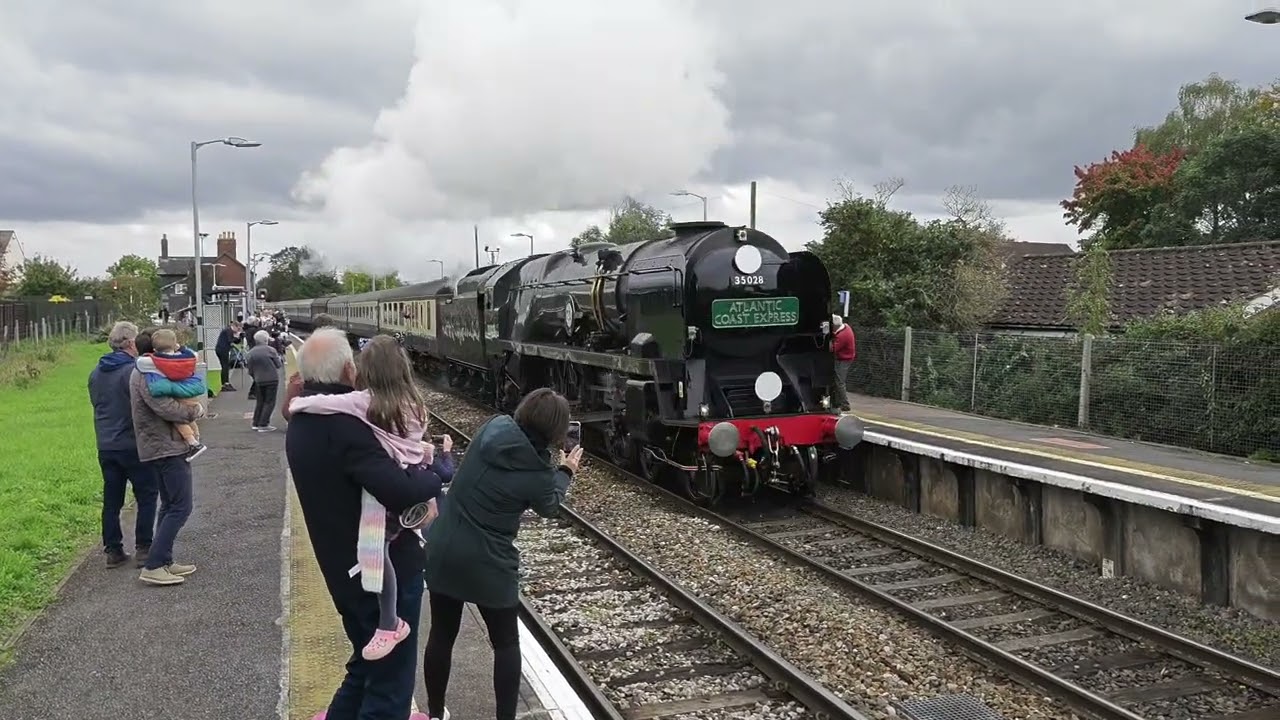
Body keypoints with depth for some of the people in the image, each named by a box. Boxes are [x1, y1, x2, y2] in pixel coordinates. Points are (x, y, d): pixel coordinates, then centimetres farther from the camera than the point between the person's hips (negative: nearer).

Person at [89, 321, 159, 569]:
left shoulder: (96, 373, 9)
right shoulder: (134, 371, -16)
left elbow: (96, 403, 19)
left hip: (105, 446, 7)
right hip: (134, 445, -7)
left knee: (111, 500, 12)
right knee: (146, 497, 5)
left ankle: (113, 550, 15)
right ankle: (143, 548, 6)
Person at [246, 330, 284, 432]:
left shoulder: (251, 353, -1)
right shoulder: (270, 350, -11)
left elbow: (250, 371, 2)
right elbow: (278, 365, -5)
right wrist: (279, 358, 15)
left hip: (259, 380, 4)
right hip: (272, 379, -4)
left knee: (260, 402, 17)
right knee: (269, 402, 2)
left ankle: (256, 424, 19)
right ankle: (263, 425, -3)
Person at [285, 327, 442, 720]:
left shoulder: (302, 422, 5)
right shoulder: (344, 422, -27)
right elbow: (400, 491, -35)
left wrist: (405, 458, -1)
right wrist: (430, 476, -15)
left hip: (343, 568, 9)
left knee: (366, 666, 26)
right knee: (390, 684, 4)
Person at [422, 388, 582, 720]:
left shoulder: (493, 427, -6)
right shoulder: (538, 471, -18)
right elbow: (548, 507, 6)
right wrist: (566, 471, 21)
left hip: (441, 550, 5)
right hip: (486, 563, -5)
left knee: (441, 635, 20)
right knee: (506, 643, 15)